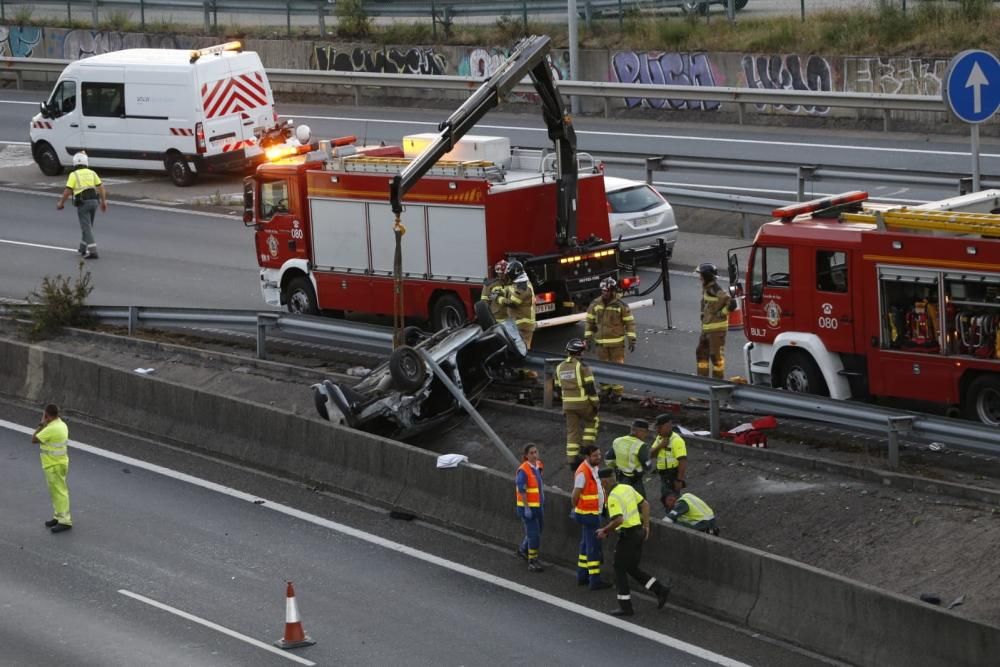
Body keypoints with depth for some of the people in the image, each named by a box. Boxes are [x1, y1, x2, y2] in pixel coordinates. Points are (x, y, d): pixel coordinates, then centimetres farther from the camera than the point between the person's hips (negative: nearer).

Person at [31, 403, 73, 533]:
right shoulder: (62, 425, 5)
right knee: (55, 492, 19)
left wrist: (42, 424, -14)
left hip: (54, 466, -10)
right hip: (59, 462, 10)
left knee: (59, 492, -5)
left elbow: (34, 439, -18)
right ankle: (58, 516, 27)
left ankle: (65, 521, -2)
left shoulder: (51, 429, -26)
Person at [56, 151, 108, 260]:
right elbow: (101, 187, 4)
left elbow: (67, 191, -9)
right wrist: (104, 202, 8)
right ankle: (83, 248, 32)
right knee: (87, 226, 21)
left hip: (82, 203, -5)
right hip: (93, 201, 5)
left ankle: (93, 252, -15)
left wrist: (61, 203, 4)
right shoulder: (92, 173, 9)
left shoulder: (74, 175, -4)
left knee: (87, 228, -6)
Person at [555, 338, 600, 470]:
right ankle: (587, 447, 11)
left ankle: (572, 460, 7)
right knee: (592, 421, 21)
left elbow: (559, 388, 14)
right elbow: (590, 386, -15)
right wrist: (596, 403, -7)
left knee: (572, 431, 10)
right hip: (583, 403, -5)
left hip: (568, 404, 5)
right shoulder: (582, 366, -14)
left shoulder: (560, 368, 6)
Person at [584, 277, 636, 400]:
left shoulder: (621, 305, -9)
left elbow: (630, 323, -4)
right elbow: (590, 322, 9)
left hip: (617, 342, -3)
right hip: (601, 342, 3)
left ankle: (617, 392, 10)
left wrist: (631, 340, -7)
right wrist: (587, 338, 6)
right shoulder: (595, 304, 0)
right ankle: (606, 389, 22)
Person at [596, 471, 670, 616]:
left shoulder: (613, 497, -19)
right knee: (632, 569, 18)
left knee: (619, 569, 3)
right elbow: (645, 504, 16)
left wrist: (604, 531, -17)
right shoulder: (626, 488, 9)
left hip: (627, 535, -9)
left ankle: (625, 607, 5)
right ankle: (660, 590, 13)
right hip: (638, 531, 9)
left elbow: (618, 520, -31)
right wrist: (646, 526, 19)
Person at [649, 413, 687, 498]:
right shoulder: (659, 438, 9)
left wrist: (679, 480, -27)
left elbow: (683, 461, -24)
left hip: (674, 476, -9)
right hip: (664, 476, 9)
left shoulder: (676, 440, -19)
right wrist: (660, 446, -15)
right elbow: (651, 455, 3)